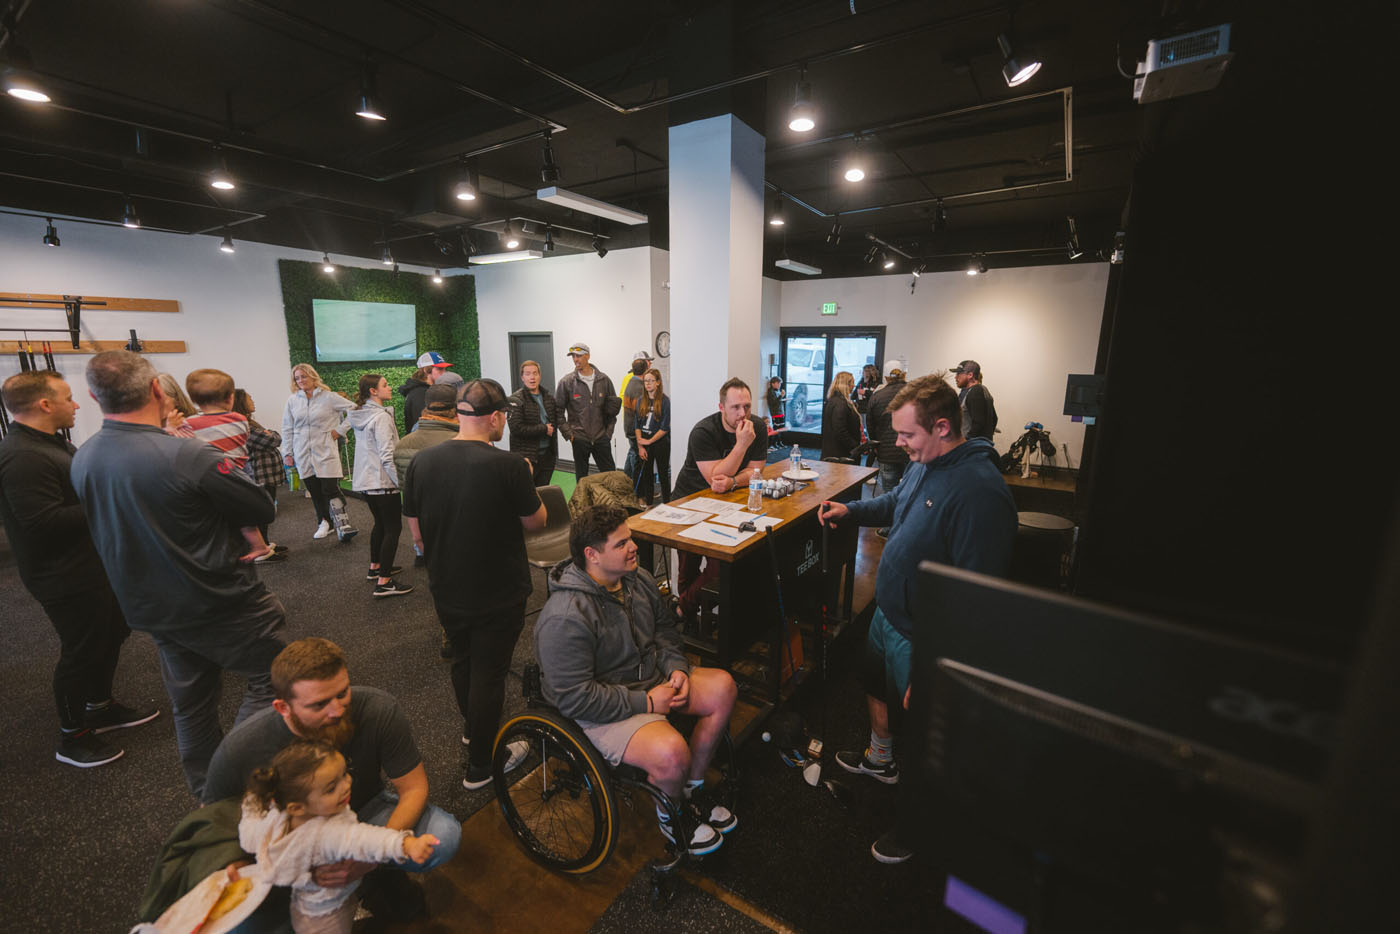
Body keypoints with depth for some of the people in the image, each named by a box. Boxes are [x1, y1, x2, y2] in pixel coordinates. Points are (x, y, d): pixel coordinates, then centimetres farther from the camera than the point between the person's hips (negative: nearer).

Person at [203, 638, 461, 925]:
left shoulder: (379, 710, -29)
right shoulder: (240, 749, -27)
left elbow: (414, 788, -18)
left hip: (364, 810, -1)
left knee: (444, 836, -25)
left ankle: (382, 874, 7)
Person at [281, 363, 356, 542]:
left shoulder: (328, 397, -2)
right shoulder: (292, 400, 8)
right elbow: (287, 429, 12)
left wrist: (340, 430, -3)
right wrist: (287, 453, 8)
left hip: (325, 451, -4)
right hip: (303, 453, 4)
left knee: (330, 489, -9)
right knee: (314, 490, 7)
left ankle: (342, 521, 2)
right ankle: (324, 523, 19)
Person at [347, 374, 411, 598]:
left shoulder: (359, 415, 11)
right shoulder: (381, 416, -18)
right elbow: (387, 455, -23)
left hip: (365, 480, 10)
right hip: (383, 481, -10)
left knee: (380, 523, 24)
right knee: (393, 528, -3)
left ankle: (375, 567, 37)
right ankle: (383, 583, -3)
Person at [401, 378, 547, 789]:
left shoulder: (421, 462, -7)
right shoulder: (508, 465, -23)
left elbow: (417, 533, 2)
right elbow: (535, 522, -10)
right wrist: (524, 482, 6)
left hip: (446, 590, 6)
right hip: (499, 593, -5)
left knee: (462, 659, 26)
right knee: (489, 671, 10)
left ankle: (472, 728, 49)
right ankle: (481, 765, 26)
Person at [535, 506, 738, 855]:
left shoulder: (638, 580, -2)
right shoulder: (565, 618, -28)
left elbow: (665, 628, 13)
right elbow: (574, 698, -26)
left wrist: (677, 667, -6)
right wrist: (645, 703, -23)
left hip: (651, 680, 8)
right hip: (602, 713, -8)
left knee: (723, 686, -4)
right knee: (672, 754, -30)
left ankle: (692, 790, 15)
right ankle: (670, 816, 10)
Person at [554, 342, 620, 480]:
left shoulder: (604, 379, 3)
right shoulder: (566, 382, -3)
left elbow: (614, 406, 11)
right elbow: (558, 410, 0)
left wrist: (609, 430, 5)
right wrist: (568, 433, -6)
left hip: (601, 438, 2)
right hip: (579, 439, -1)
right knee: (582, 477, 9)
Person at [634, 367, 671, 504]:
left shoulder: (665, 401, -8)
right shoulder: (641, 401, 7)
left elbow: (665, 428, -12)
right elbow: (638, 425, 6)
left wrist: (649, 441, -10)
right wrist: (640, 446, -3)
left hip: (661, 443, -4)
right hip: (644, 443, 5)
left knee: (663, 475, 3)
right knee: (646, 475, 10)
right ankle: (647, 504, 21)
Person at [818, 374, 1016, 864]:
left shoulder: (979, 491, -32)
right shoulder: (923, 463, -2)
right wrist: (851, 510, 6)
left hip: (922, 635, -9)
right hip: (889, 612, 9)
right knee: (876, 683, 29)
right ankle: (880, 759, 58)